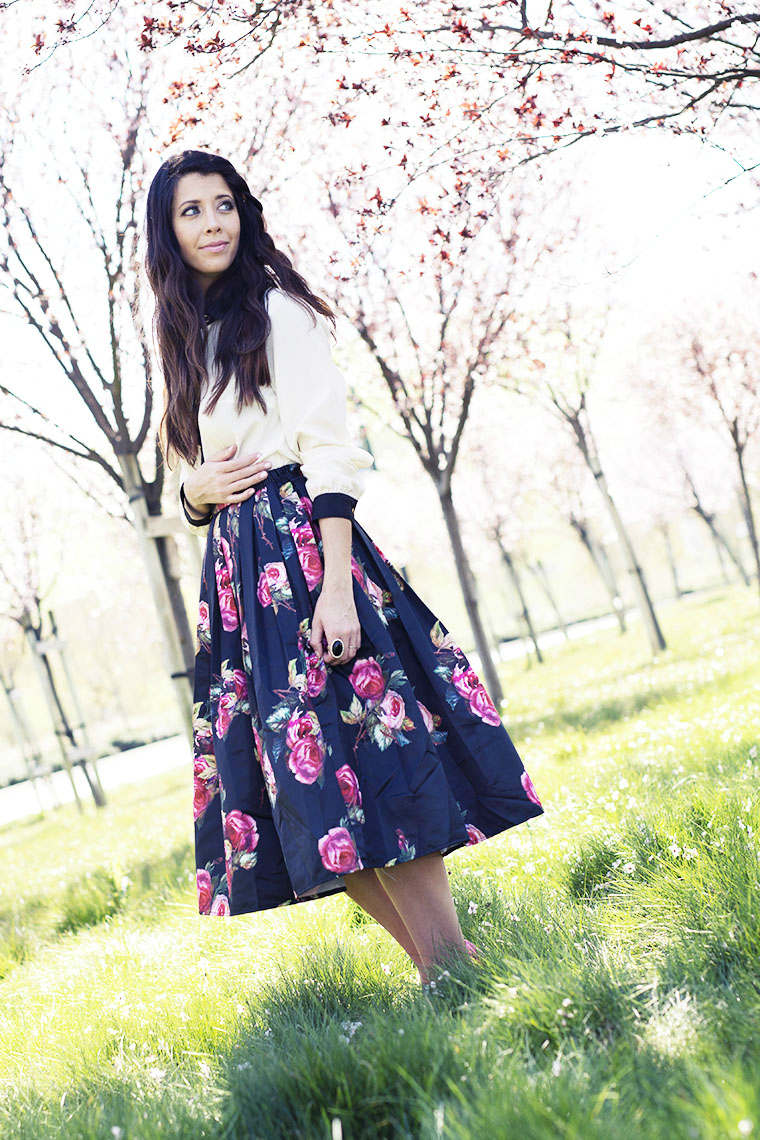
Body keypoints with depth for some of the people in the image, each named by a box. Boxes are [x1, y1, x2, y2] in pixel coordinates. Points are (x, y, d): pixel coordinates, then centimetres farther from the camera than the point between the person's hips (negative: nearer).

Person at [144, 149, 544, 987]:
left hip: (302, 546, -7)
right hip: (235, 572, 7)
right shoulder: (182, 341, 19)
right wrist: (194, 491, 0)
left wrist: (337, 582, -20)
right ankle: (431, 965, 12)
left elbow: (328, 451, -11)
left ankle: (453, 964, -5)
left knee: (355, 759, -12)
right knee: (299, 778, 4)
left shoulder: (278, 312, -2)